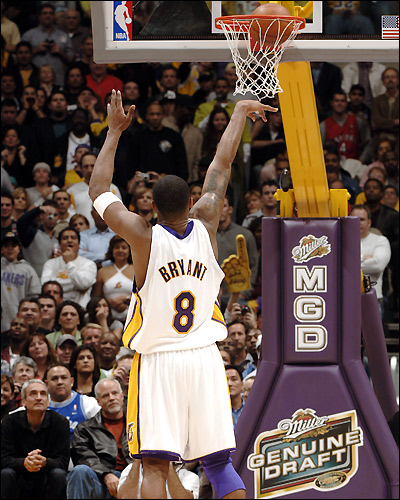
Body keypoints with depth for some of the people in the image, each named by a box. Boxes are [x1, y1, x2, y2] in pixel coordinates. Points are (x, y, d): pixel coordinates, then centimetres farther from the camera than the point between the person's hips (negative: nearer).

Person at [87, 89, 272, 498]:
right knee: (219, 462, 7)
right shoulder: (205, 227, -2)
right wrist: (240, 111, 25)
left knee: (155, 465, -5)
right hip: (204, 357, 3)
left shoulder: (144, 237, -9)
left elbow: (98, 191, 5)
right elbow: (221, 166, 13)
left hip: (157, 361, -3)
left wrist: (114, 131, 15)